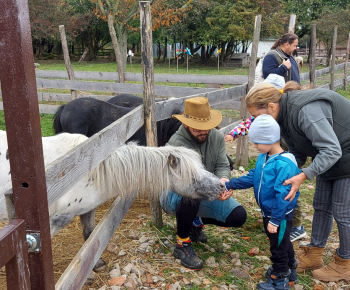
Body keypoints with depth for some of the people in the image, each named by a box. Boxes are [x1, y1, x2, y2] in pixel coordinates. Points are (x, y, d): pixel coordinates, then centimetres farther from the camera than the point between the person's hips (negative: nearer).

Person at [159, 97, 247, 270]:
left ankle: (196, 221, 16)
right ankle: (183, 245, -19)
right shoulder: (176, 144, -26)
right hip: (175, 197, -6)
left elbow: (222, 165, -9)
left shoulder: (216, 137, -6)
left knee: (238, 217, -9)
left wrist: (223, 179, -33)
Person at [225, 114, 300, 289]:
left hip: (280, 215, -9)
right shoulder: (263, 157, -1)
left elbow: (283, 195, -29)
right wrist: (229, 184, 0)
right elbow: (251, 178, 6)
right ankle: (289, 270, 47)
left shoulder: (284, 164, -31)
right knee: (282, 243, 26)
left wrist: (275, 220, -24)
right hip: (268, 212, 9)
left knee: (278, 247, 10)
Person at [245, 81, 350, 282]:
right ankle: (314, 255, 27)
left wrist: (303, 176, -40)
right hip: (330, 157, 9)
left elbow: (332, 150, -35)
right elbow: (297, 154, -2)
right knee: (322, 206, 13)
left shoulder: (305, 111, -34)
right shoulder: (286, 114, -5)